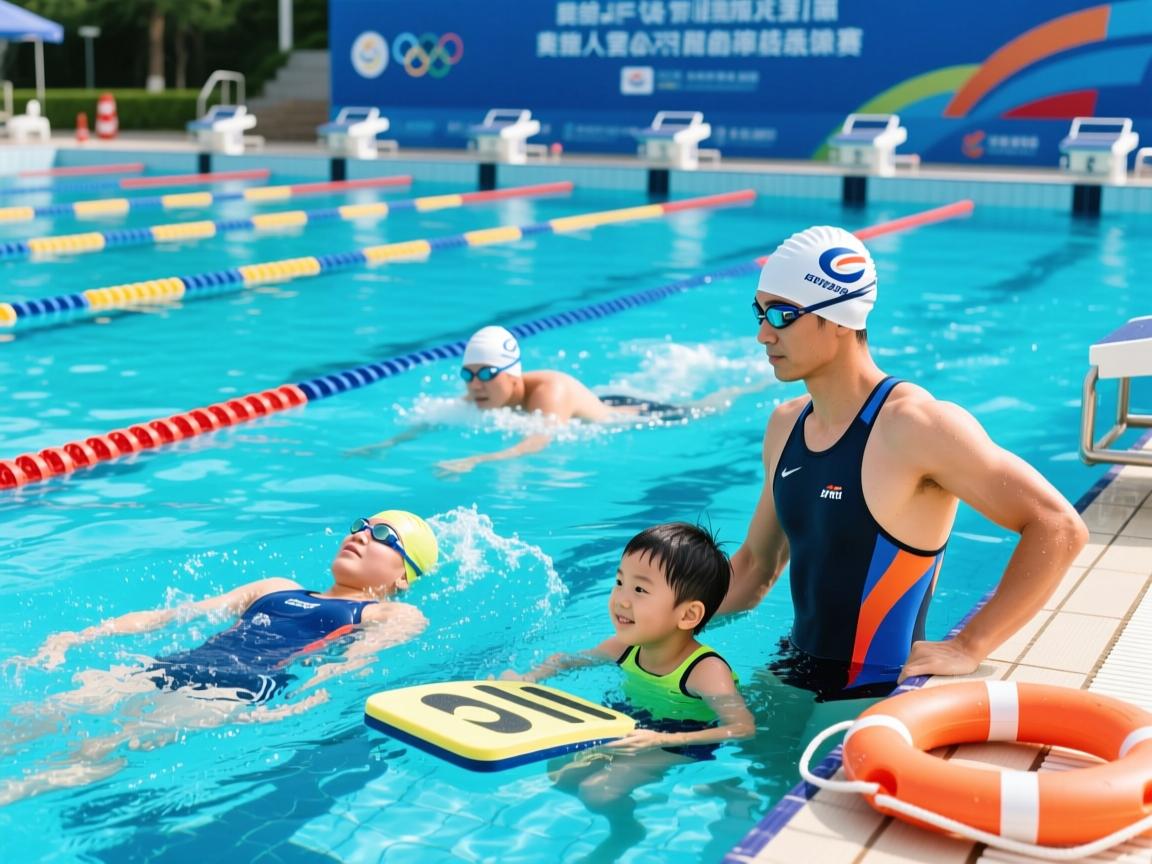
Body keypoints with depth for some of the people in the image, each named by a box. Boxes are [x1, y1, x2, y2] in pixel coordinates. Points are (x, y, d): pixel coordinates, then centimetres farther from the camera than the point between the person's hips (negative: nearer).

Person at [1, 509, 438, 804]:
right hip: (181, 664, 6)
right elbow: (171, 614, 26)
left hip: (248, 684, -6)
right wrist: (78, 637, 16)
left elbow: (360, 655, -6)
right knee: (39, 714, -19)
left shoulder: (396, 615, 16)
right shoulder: (275, 589, 33)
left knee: (103, 751, -31)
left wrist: (307, 698, -27)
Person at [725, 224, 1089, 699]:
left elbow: (1059, 528, -21)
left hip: (878, 694, -7)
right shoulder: (784, 426, 6)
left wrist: (968, 648, -21)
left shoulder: (917, 426, -19)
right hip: (796, 674, 7)